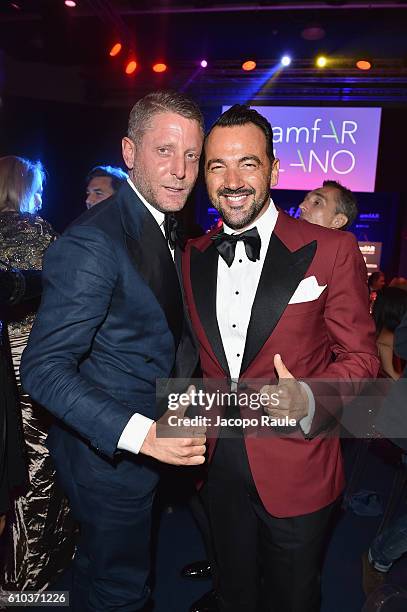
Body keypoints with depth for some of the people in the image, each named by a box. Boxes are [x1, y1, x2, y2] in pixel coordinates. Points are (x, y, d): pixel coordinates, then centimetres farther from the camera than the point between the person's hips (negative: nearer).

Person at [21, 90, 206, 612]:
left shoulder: (165, 229, 4)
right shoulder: (92, 242, -25)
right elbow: (44, 370, -27)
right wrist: (140, 434, -33)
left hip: (155, 446, 8)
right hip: (111, 455, -8)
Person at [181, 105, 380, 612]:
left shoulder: (331, 250, -14)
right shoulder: (192, 257, 0)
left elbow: (360, 356, -9)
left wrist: (308, 401, -27)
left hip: (297, 471, -3)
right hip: (220, 461, 4)